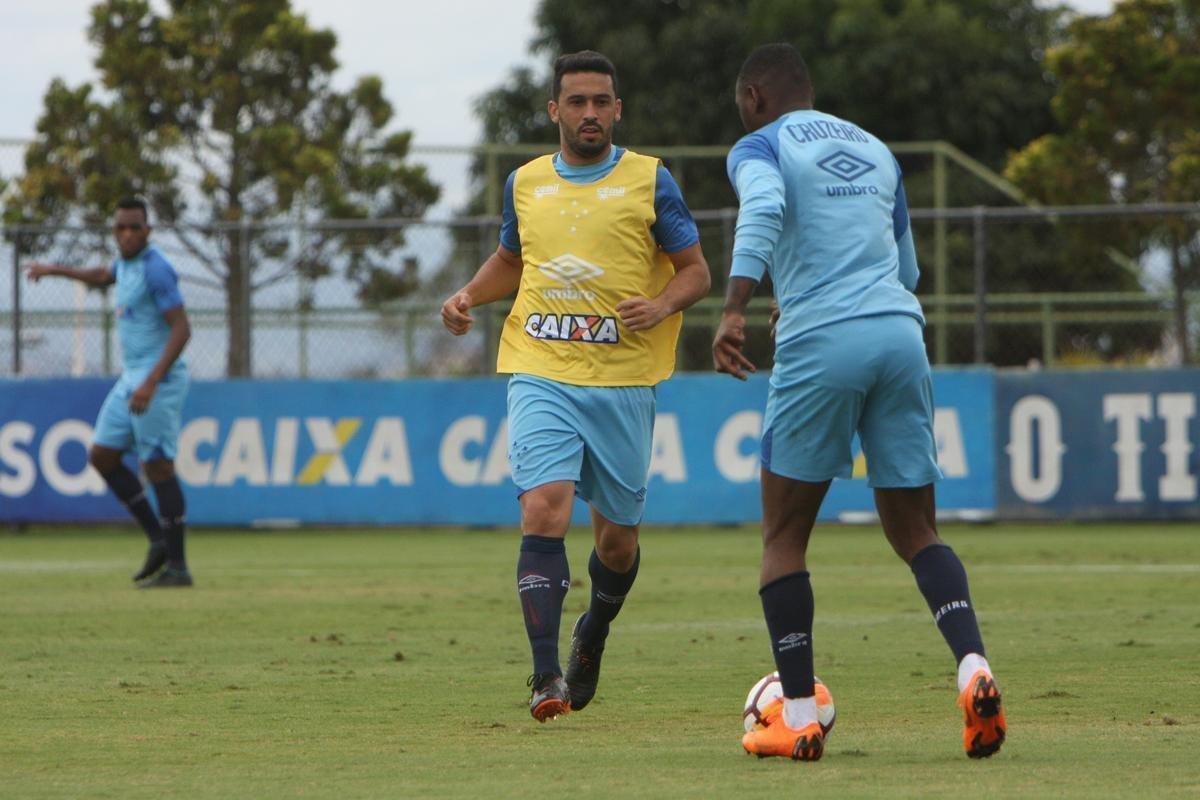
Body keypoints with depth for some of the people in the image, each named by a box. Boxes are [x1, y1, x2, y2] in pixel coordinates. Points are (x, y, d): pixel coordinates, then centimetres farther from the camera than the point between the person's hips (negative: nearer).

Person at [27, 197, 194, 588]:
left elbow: (181, 328, -23)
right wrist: (55, 270, 49)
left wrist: (152, 383, -30)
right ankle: (159, 539, 13)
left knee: (158, 467, -9)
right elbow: (104, 276, 39)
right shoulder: (127, 262, 13)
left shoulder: (155, 269, -16)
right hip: (131, 377, 10)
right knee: (103, 456, 10)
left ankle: (177, 566, -6)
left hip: (158, 379, -10)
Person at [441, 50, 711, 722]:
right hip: (541, 376, 1)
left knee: (618, 537, 8)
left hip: (624, 382, -1)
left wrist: (663, 304, -16)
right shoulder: (526, 183, 11)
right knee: (543, 511, -19)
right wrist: (471, 295, 9)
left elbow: (696, 270, 5)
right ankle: (547, 677, -21)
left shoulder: (649, 180, 2)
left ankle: (593, 635, 41)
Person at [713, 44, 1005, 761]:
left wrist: (734, 310, -27)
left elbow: (763, 210, -19)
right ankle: (973, 665, -15)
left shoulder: (760, 147, 5)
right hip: (902, 334, 5)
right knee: (915, 532, 10)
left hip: (820, 345, -5)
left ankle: (799, 718, 2)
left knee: (784, 536, 7)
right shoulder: (876, 151, 23)